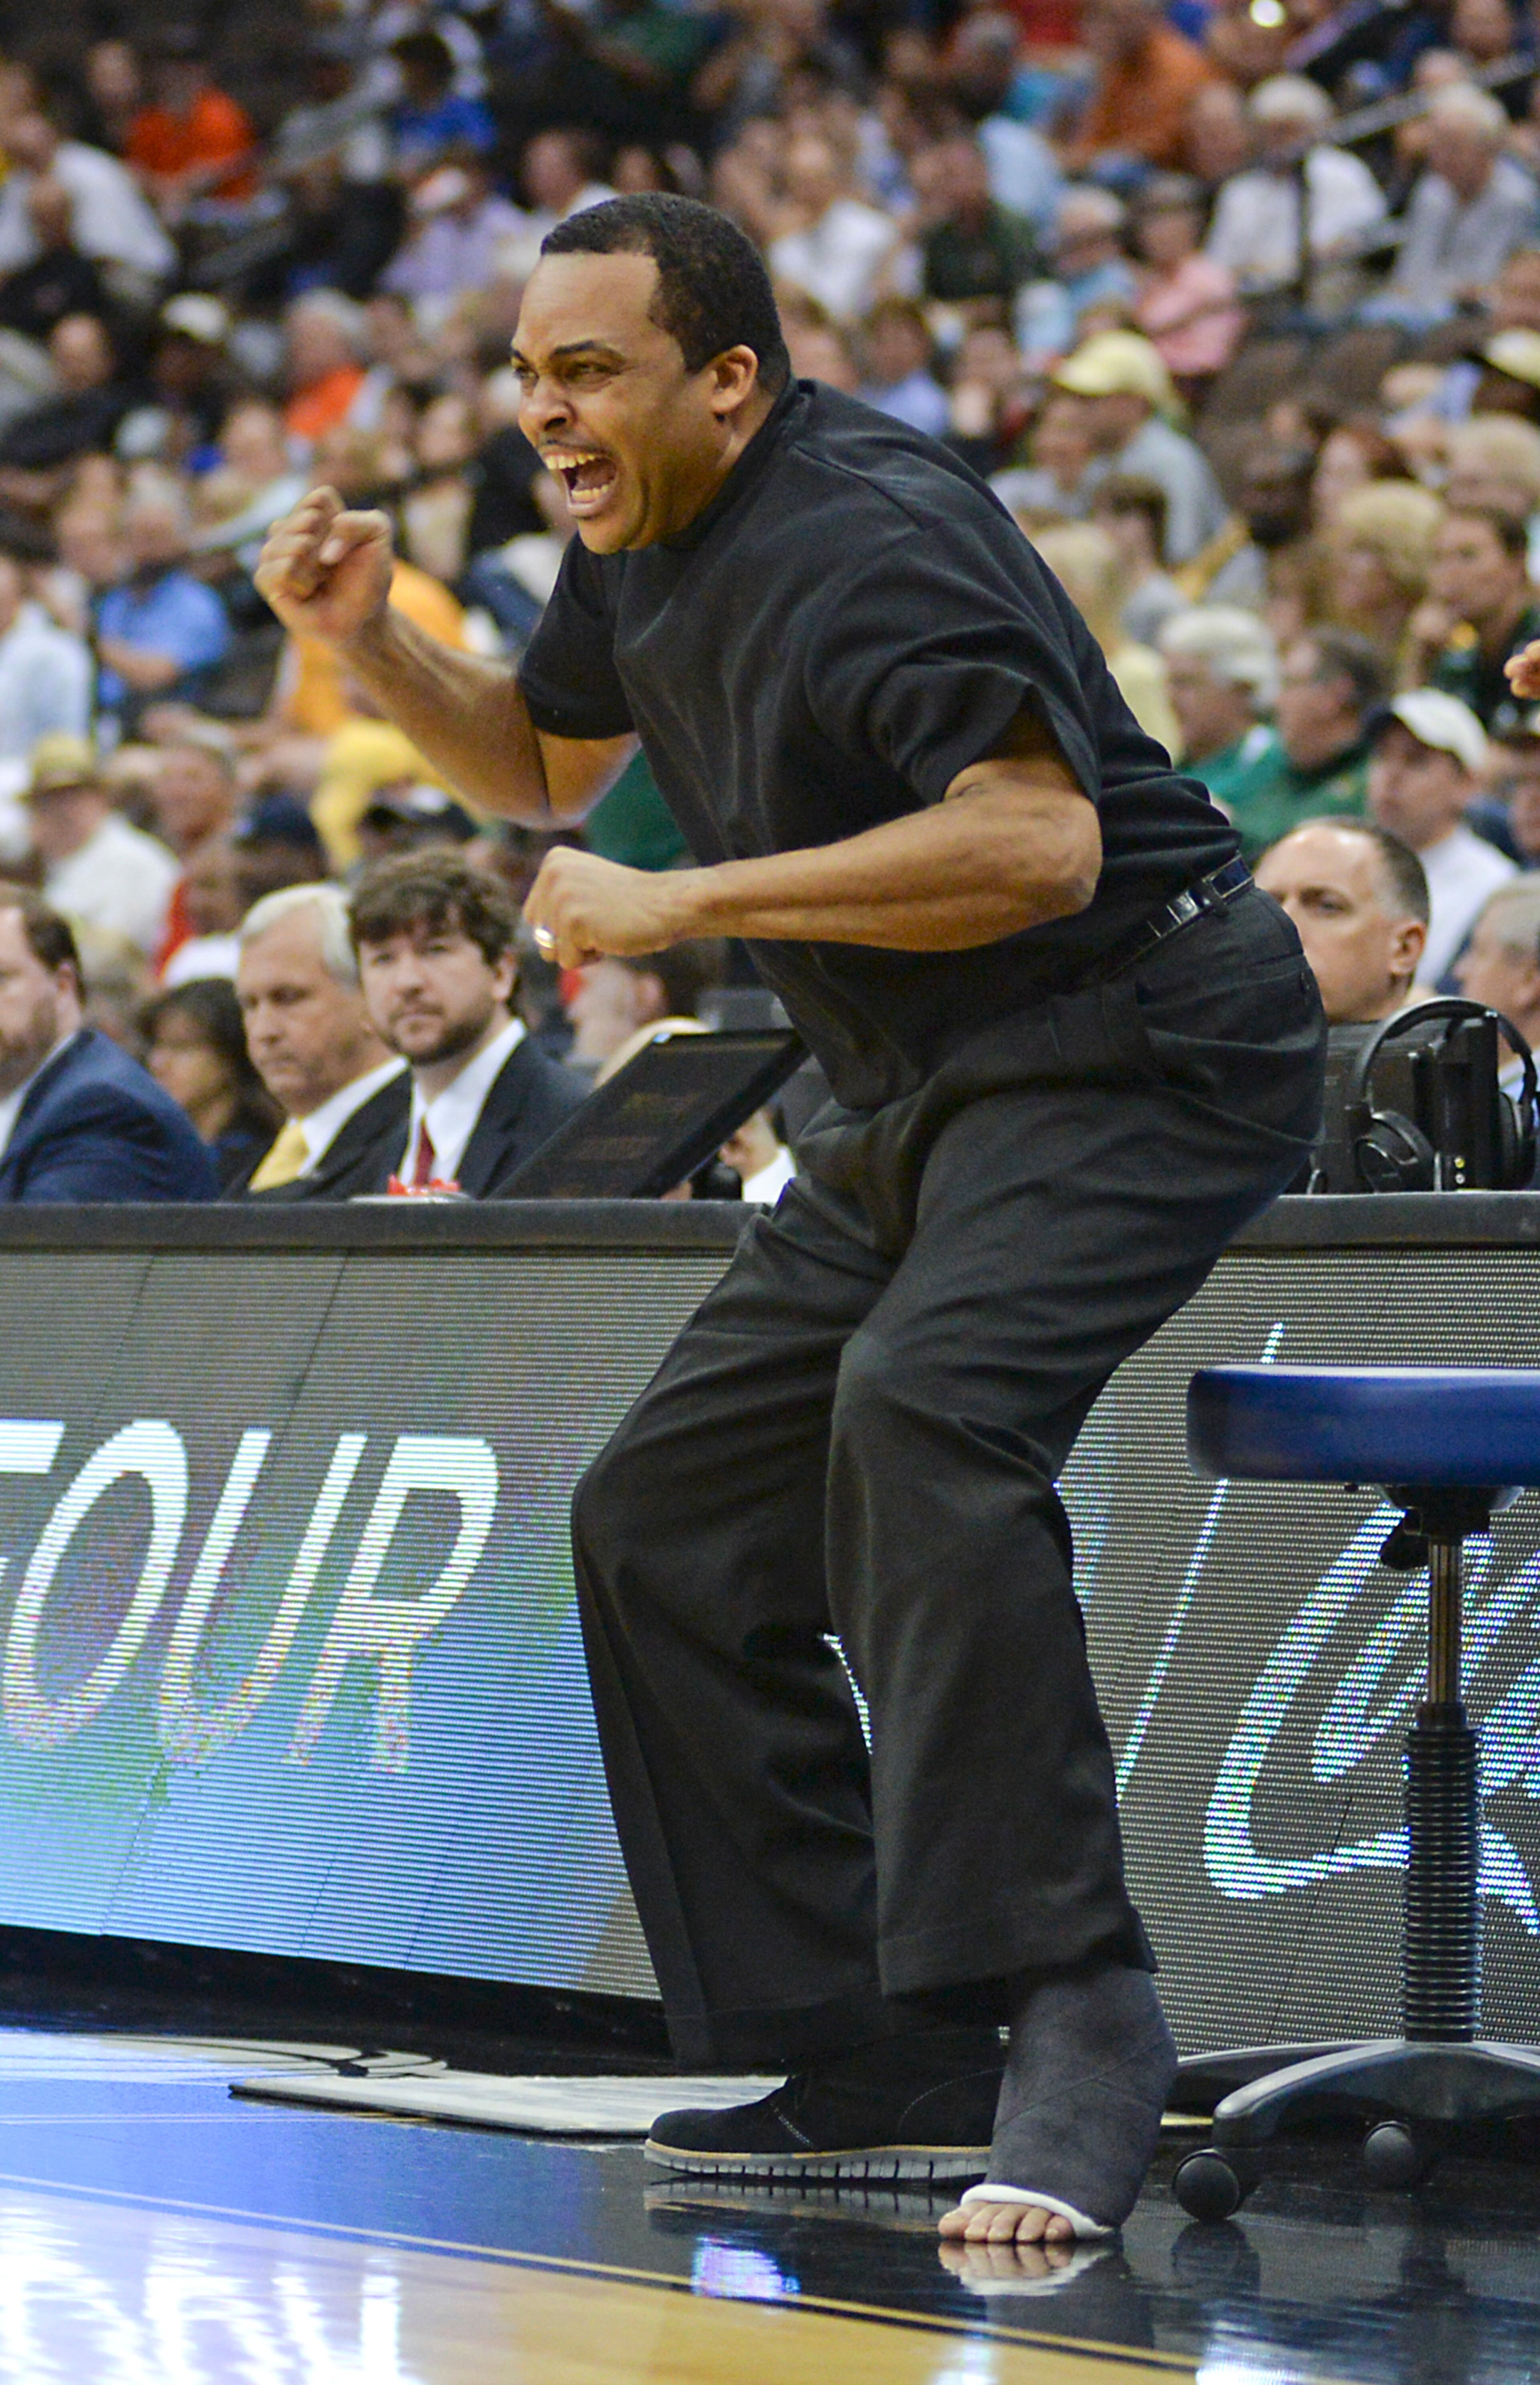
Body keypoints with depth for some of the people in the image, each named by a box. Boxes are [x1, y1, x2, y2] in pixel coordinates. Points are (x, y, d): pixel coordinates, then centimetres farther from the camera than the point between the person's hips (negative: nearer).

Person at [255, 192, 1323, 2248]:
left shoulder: (870, 537, -22)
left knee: (922, 1410, -36)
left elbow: (1039, 840, -32)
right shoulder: (646, 540, 9)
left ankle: (1071, 2016, -37)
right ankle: (872, 2073, 11)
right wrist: (372, 644, 7)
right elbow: (543, 766, 27)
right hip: (927, 1099, 11)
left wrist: (689, 901, -27)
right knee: (665, 1523, 8)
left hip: (1143, 1043, -11)